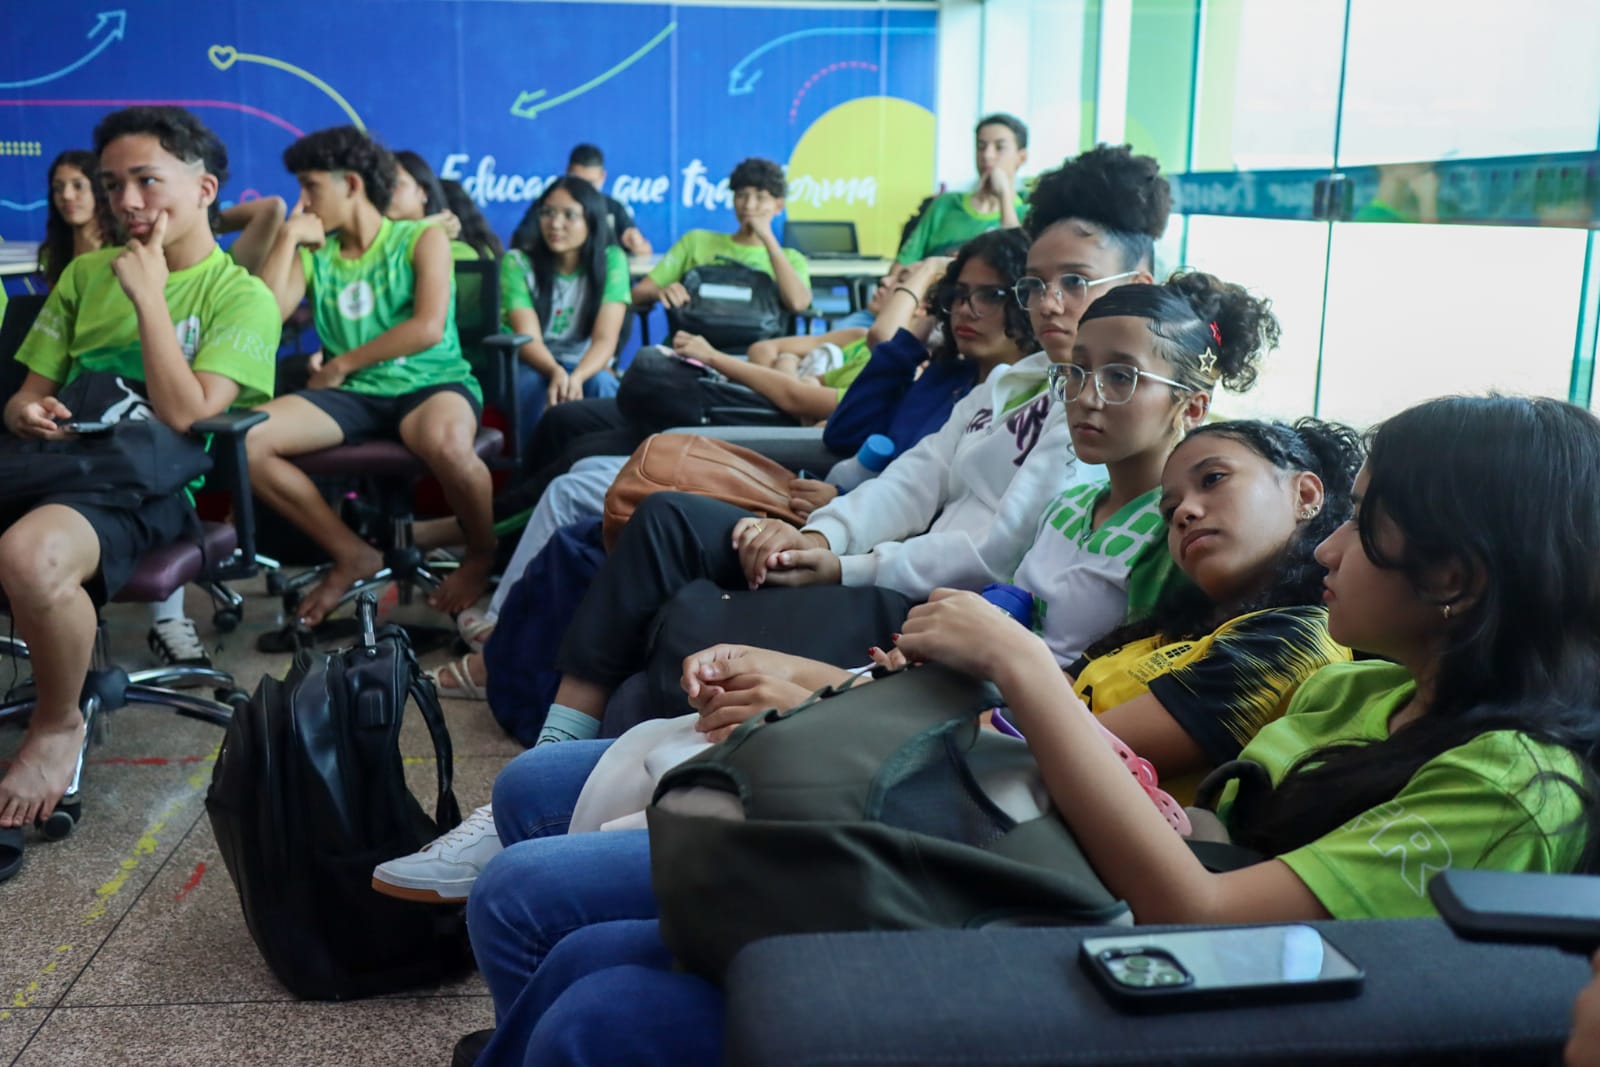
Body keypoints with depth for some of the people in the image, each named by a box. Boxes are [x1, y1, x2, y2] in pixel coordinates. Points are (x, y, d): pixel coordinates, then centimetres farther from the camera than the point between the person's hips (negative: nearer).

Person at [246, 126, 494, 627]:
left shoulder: (422, 238, 1)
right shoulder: (314, 254, 12)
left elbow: (428, 329, -14)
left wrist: (341, 364, -7)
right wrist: (288, 236, 2)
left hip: (429, 383, -5)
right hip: (352, 396, 5)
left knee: (446, 444, -41)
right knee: (242, 438, -19)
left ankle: (483, 553, -8)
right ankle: (351, 554, -3)